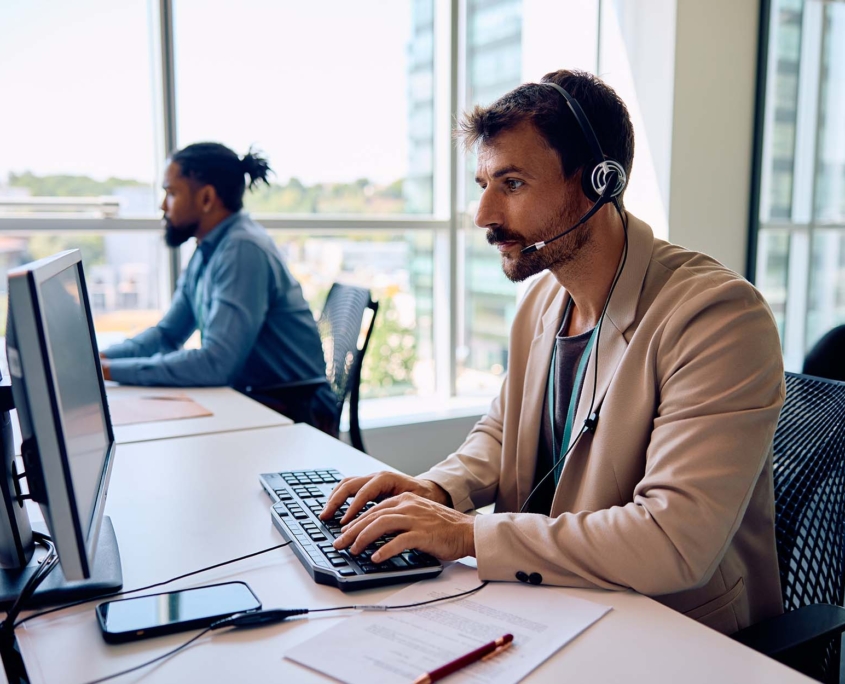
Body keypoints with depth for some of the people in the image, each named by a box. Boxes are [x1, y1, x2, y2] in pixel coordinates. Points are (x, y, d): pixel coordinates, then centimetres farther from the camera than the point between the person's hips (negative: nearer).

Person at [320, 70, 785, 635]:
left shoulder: (719, 317, -23)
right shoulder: (542, 299, 3)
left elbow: (676, 542, -30)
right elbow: (501, 431, 15)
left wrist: (469, 533, -27)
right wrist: (439, 489, -6)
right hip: (546, 608, 6)